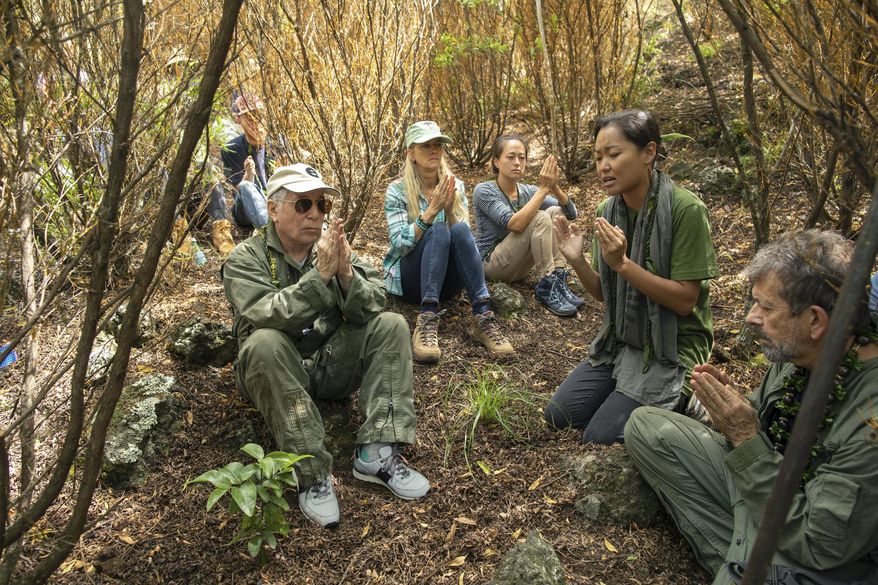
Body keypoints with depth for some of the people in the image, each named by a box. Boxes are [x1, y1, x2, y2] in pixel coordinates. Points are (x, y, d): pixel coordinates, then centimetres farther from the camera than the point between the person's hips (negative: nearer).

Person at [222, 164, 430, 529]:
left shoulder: (334, 246, 1)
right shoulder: (246, 258, -10)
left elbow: (373, 308, -8)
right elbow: (267, 316, -28)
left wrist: (347, 275, -28)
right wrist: (320, 274, -34)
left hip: (332, 363, 4)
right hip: (278, 373, -4)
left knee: (391, 325, -14)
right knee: (264, 343, -35)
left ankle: (376, 452, -22)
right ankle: (312, 474, -31)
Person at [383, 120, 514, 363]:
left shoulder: (455, 186, 5)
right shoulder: (397, 190, -5)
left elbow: (463, 237, -4)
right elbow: (399, 245, -16)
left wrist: (449, 210, -23)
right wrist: (431, 210, -27)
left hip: (447, 280, 3)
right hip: (409, 279, -2)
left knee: (460, 230, -28)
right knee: (438, 231, -31)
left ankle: (483, 317, -37)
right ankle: (427, 320, -43)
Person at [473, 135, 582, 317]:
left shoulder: (528, 191, 3)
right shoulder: (484, 191, -14)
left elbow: (571, 213, -5)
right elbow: (514, 224, -29)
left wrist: (554, 187, -23)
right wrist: (543, 188, -28)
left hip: (518, 265, 7)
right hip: (491, 262, -6)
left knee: (556, 212, -9)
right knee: (540, 218, -24)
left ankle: (558, 279, -16)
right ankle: (547, 286, -23)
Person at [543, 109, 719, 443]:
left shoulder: (685, 209, -21)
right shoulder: (608, 211, -2)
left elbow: (685, 300, -20)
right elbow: (605, 295, 4)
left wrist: (623, 263, -30)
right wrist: (577, 261, -16)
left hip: (671, 347, -6)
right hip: (621, 341, 6)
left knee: (600, 438, -11)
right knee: (557, 415, 1)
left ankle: (677, 402, 12)